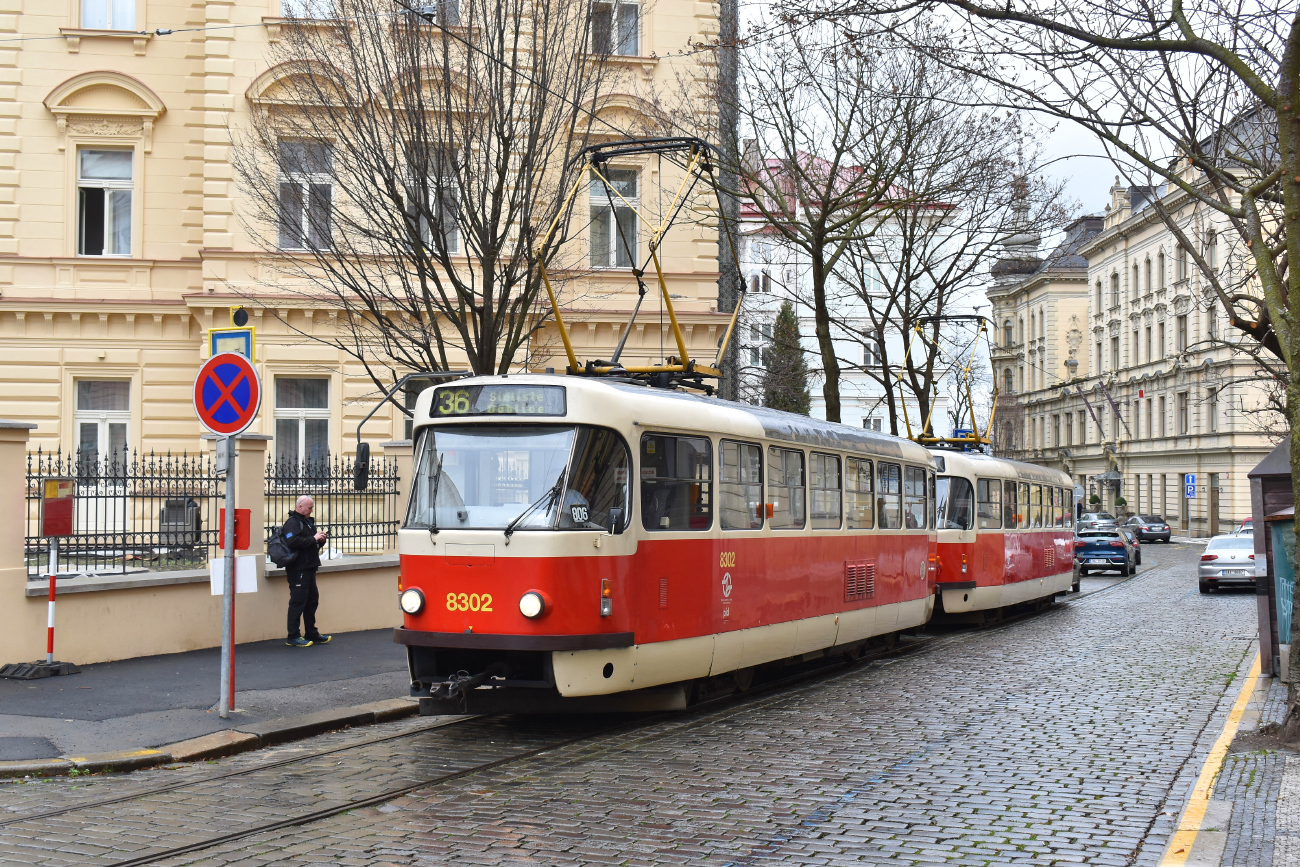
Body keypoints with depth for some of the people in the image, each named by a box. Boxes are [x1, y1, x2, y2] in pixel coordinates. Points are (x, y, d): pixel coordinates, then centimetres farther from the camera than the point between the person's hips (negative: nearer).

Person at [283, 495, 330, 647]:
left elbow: (314, 545, 27)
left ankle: (311, 634, 22)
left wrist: (321, 540, 6)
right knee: (298, 601, -9)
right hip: (298, 570, -10)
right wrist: (314, 539, -21)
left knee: (312, 600, 14)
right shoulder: (292, 523, -10)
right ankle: (293, 637, -5)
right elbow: (293, 542, -28)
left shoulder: (308, 522, 20)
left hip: (309, 568, 10)